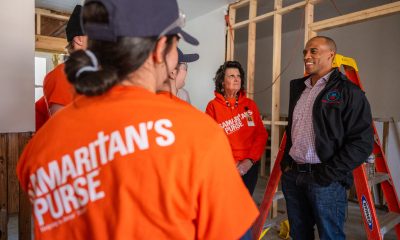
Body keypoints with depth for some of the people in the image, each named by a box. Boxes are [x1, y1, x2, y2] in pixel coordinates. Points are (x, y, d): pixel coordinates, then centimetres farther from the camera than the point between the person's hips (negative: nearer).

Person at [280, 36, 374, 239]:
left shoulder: (349, 92, -7)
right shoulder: (298, 87, 13)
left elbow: (362, 142, -12)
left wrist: (329, 173, -16)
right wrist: (286, 162, 12)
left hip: (325, 181, -6)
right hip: (292, 175, 6)